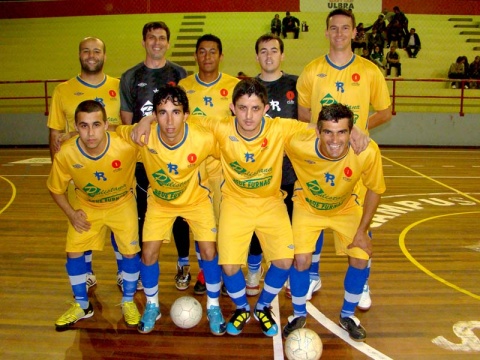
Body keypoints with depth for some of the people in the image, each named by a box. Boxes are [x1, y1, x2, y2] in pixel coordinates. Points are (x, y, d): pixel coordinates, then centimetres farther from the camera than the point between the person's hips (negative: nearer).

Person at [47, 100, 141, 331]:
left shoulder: (126, 146, -36)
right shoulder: (65, 154, -28)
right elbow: (56, 189, -8)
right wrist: (71, 214, -14)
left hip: (122, 204, -1)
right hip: (86, 206, 2)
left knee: (130, 252, -4)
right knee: (73, 252, 1)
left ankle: (128, 301, 23)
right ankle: (82, 306, 25)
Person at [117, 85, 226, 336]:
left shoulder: (203, 139, -33)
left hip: (196, 198, -1)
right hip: (160, 202, 1)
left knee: (208, 251, -7)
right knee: (149, 253, -3)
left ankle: (213, 307, 19)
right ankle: (152, 306, 25)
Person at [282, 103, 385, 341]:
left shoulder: (368, 151, -34)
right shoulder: (298, 144, -37)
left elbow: (374, 190, -15)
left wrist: (362, 230, -12)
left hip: (346, 208, 1)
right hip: (307, 206, -1)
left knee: (360, 259, -5)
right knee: (301, 260, -11)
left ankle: (347, 315, 24)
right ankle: (299, 315, 19)